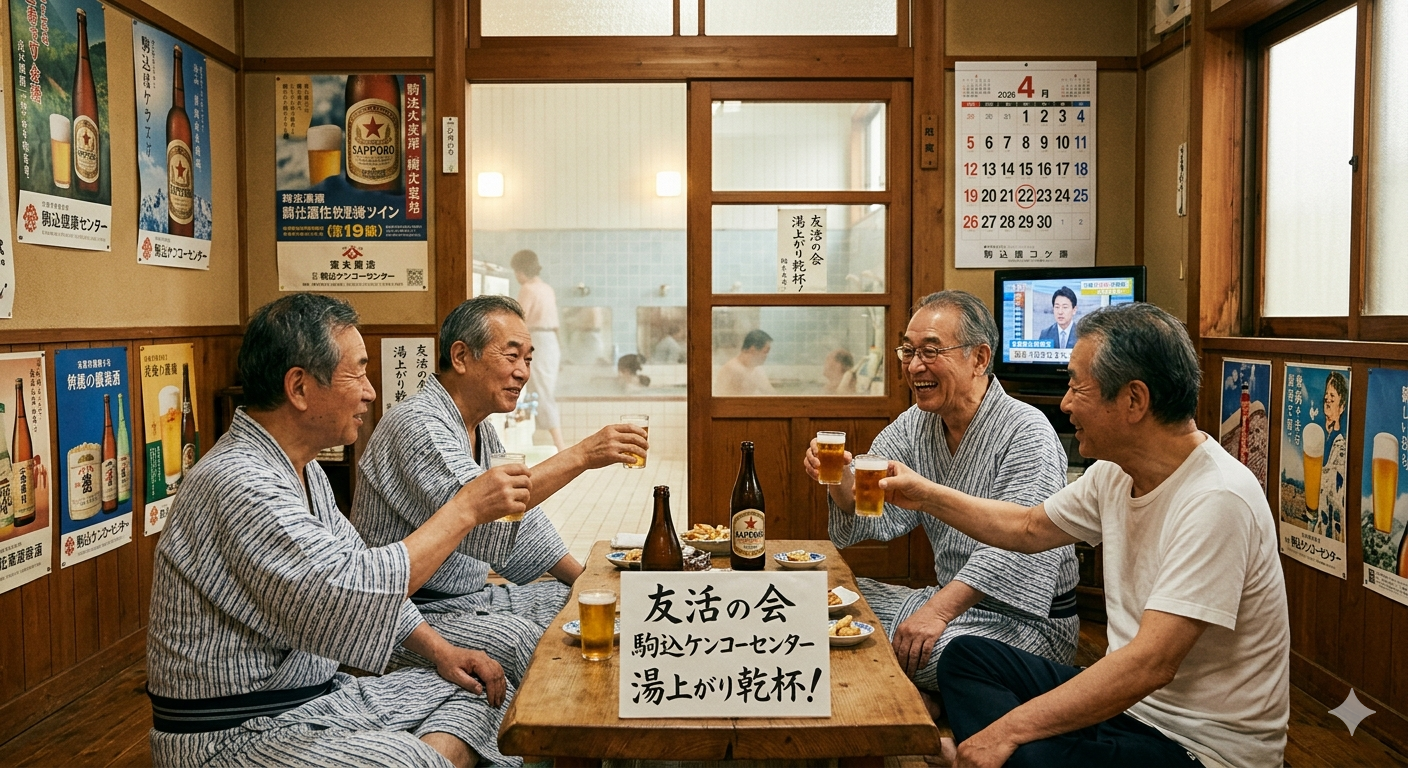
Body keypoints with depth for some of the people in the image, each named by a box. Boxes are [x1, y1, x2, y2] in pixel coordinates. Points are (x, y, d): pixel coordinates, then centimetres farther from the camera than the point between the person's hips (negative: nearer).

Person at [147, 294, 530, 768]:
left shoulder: (303, 470, 10)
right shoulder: (237, 483, -23)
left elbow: (356, 570, 17)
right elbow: (351, 594, -31)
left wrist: (439, 650, 5)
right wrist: (465, 510, -21)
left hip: (314, 698, 10)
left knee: (482, 691, 1)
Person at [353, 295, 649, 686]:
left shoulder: (481, 430, 12)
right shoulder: (417, 423, -19)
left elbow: (523, 524, 18)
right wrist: (579, 456, -35)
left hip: (471, 597, 10)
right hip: (419, 613, -10)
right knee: (529, 643, -30)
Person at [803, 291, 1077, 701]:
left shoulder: (1027, 432, -18)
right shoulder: (913, 426, 7)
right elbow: (879, 518, 0)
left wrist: (938, 610, -35)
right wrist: (842, 480, -22)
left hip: (1027, 618, -7)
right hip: (949, 601, 7)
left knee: (914, 651, -32)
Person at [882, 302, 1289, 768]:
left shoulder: (1215, 501, -26)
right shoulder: (1116, 472, 1)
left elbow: (1151, 664, -31)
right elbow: (1029, 528, 19)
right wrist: (926, 495, 16)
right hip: (1131, 699, 9)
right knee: (965, 657, 6)